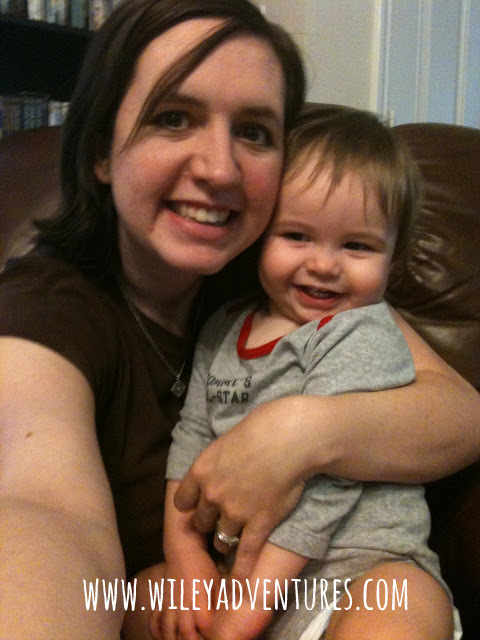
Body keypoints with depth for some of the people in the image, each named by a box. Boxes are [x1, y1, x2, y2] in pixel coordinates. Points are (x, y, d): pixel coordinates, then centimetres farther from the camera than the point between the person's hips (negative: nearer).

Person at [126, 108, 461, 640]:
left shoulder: (365, 339, -13)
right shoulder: (225, 328, 8)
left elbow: (325, 477, -19)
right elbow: (193, 434, 9)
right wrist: (183, 548, -4)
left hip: (364, 564, -6)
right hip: (244, 565, 7)